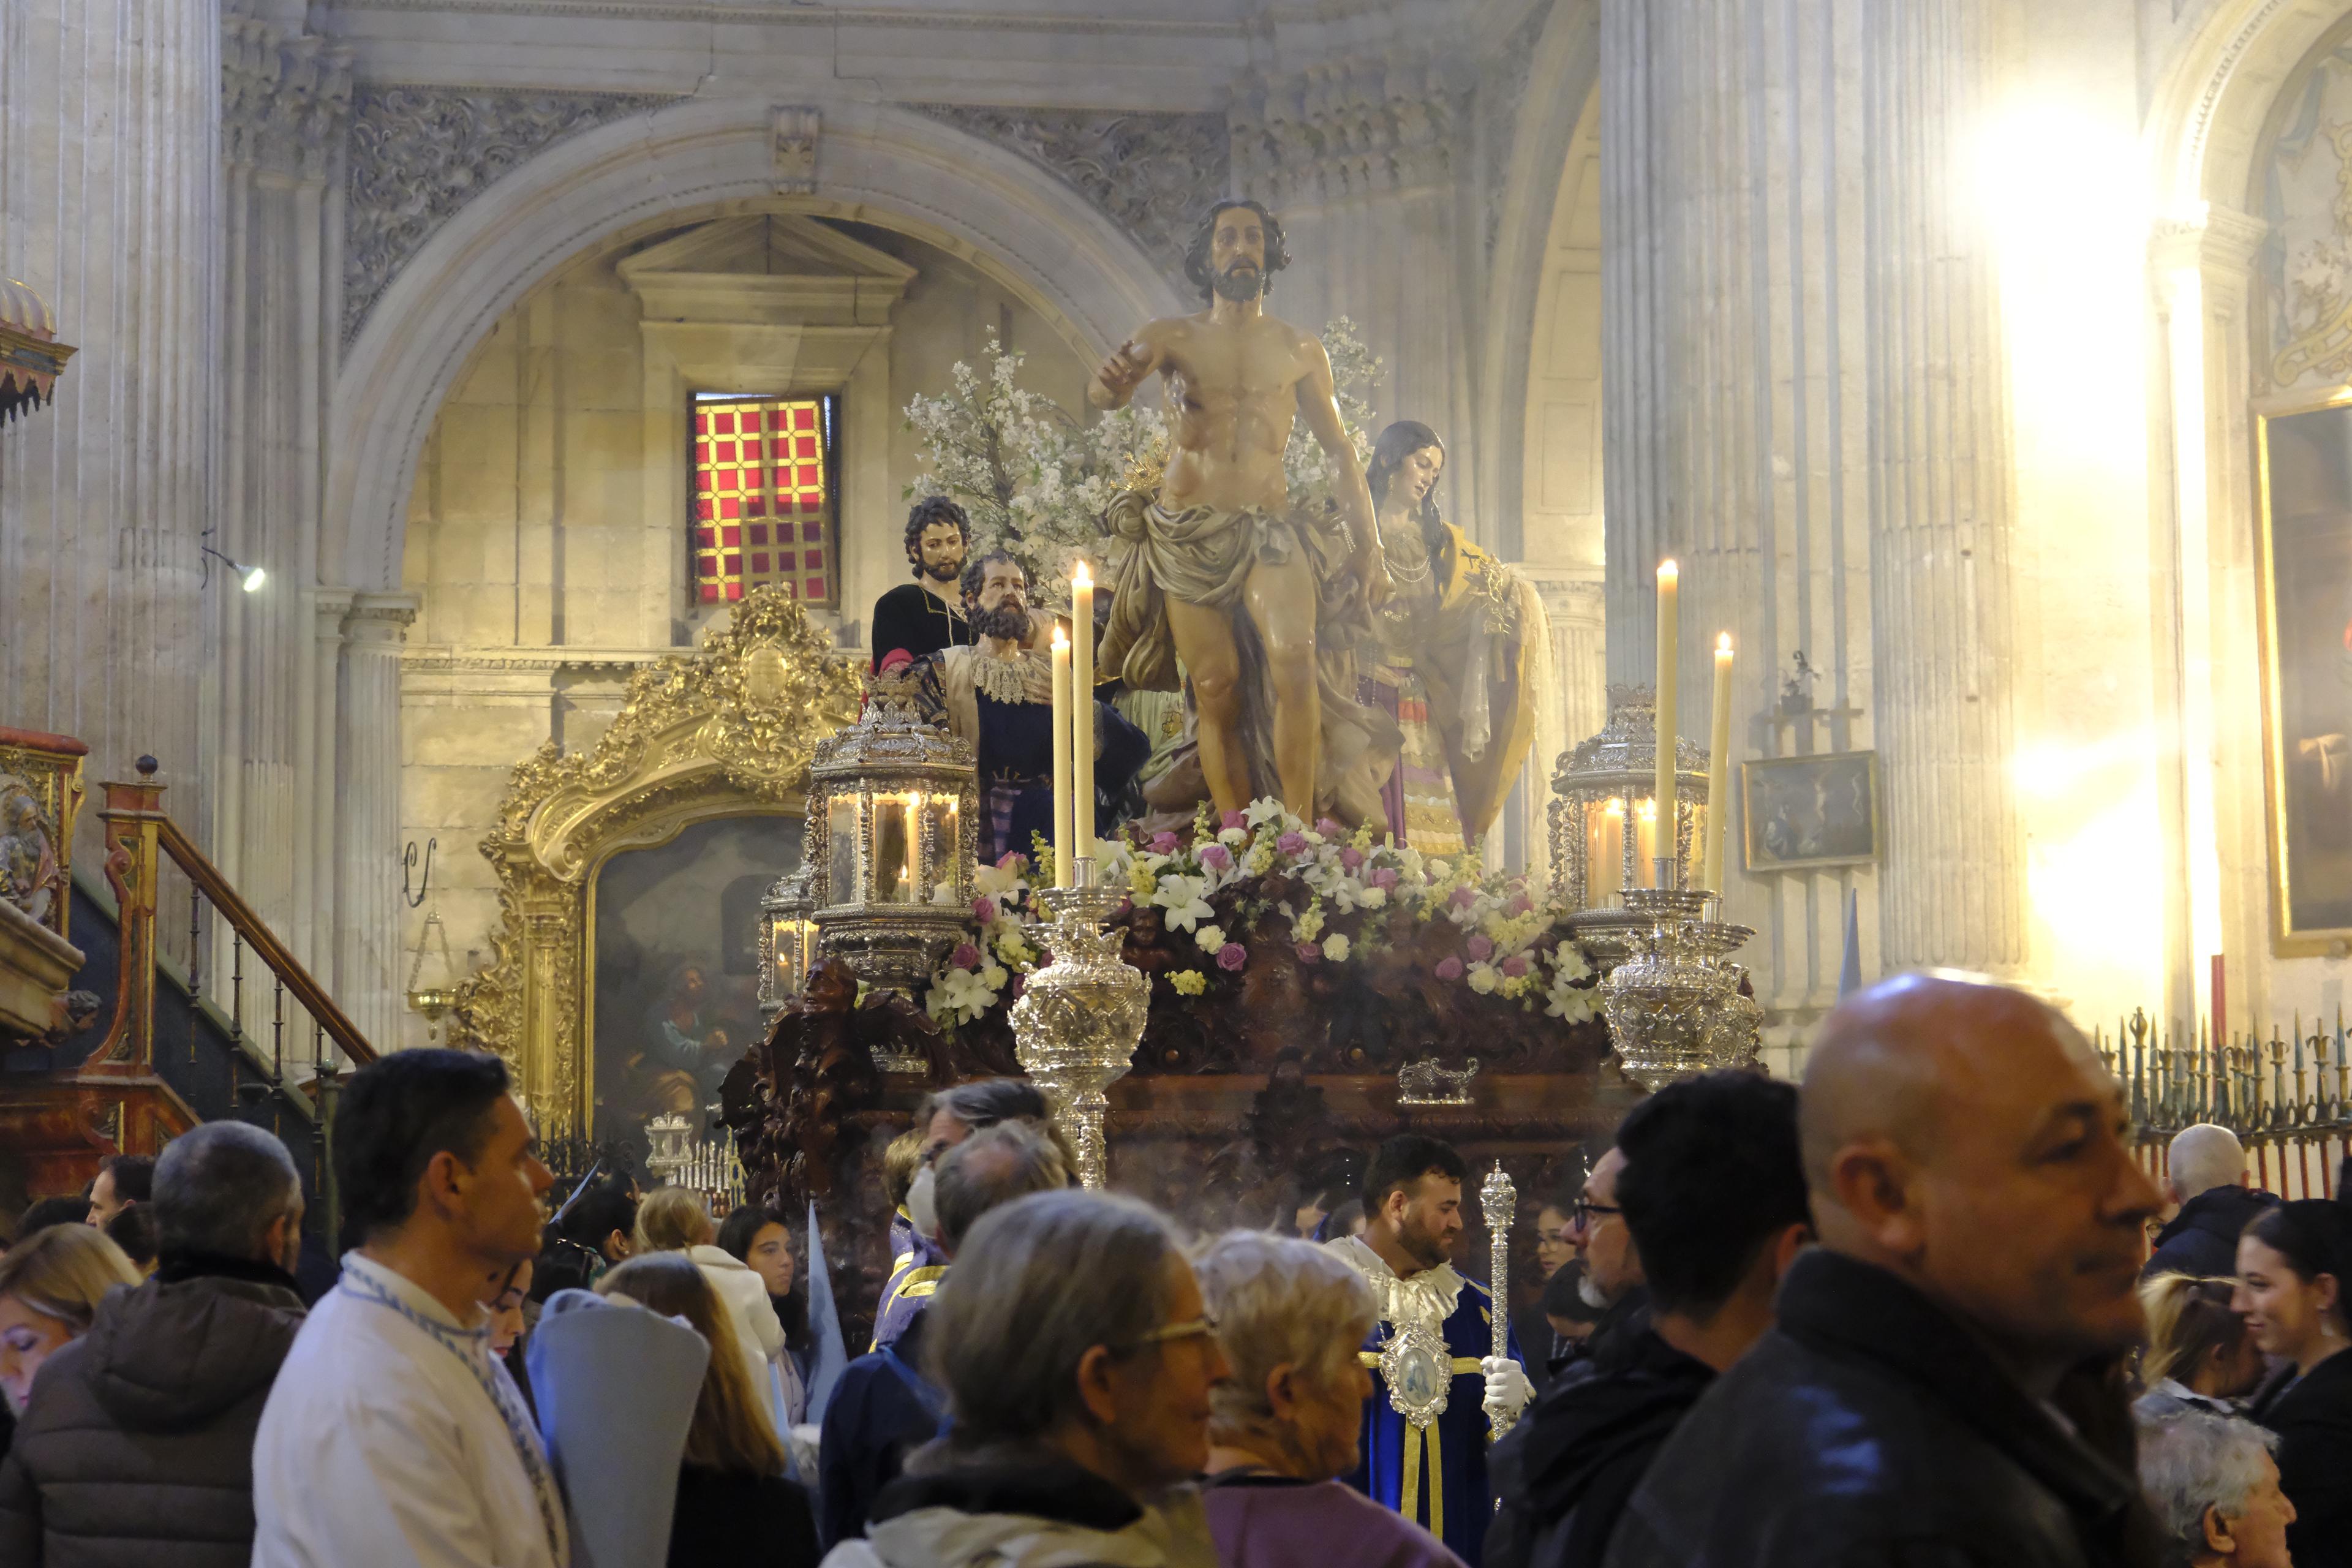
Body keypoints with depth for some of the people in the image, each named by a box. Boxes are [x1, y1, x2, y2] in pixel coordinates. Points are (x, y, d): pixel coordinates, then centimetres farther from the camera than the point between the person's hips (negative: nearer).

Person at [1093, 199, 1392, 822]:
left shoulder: (1299, 349, 13)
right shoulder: (1174, 338, 8)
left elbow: (1338, 450, 16)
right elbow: (1102, 393, -10)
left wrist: (1369, 547, 9)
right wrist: (1113, 380, -37)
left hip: (1269, 526, 0)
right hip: (1187, 532, 0)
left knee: (1295, 660, -24)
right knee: (1217, 690, -8)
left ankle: (1300, 831, -22)